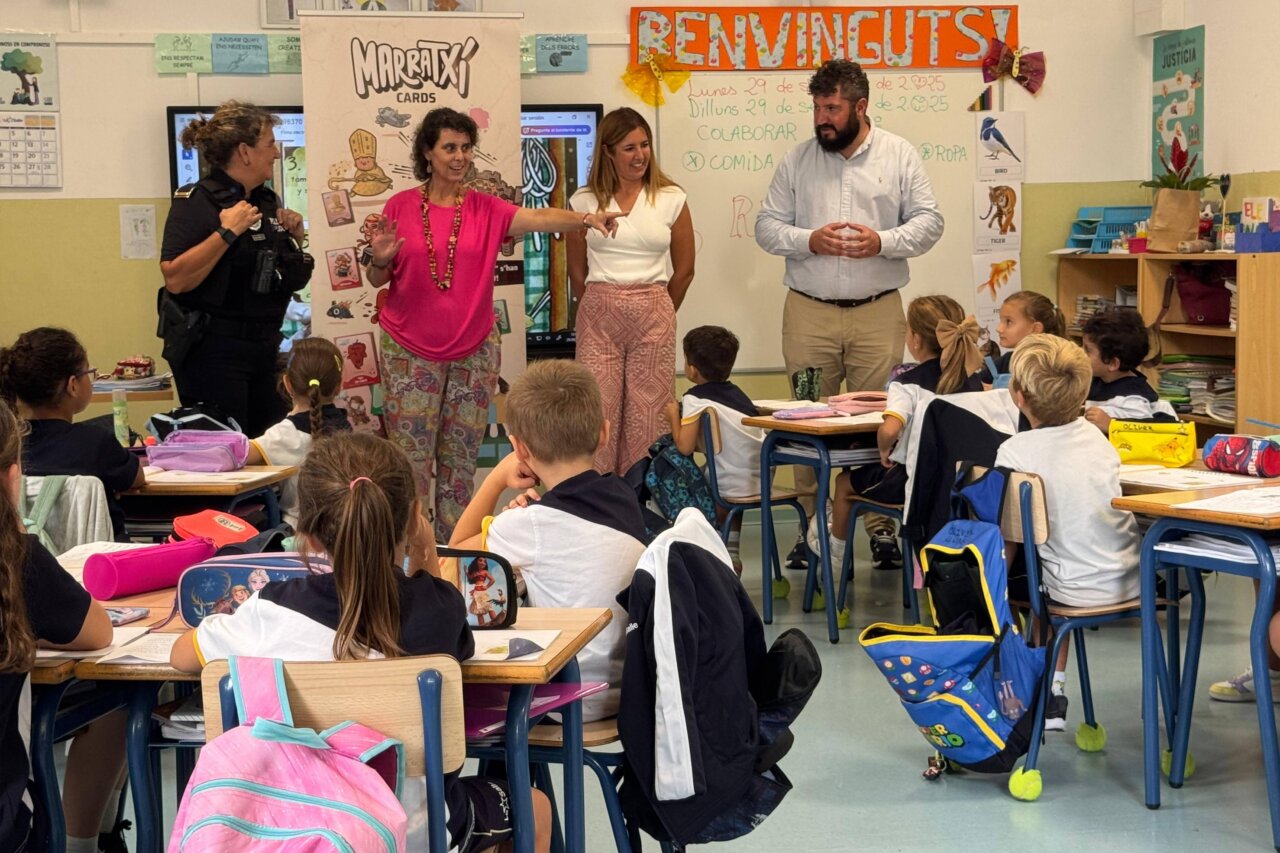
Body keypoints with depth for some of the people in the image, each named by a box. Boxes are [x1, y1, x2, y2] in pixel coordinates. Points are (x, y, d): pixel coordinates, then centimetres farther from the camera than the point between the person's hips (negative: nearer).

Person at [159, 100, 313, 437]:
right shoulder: (196, 201, -11)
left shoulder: (267, 201, 12)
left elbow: (292, 280, 22)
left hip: (264, 347, 8)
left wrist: (294, 238, 5)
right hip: (213, 352, -8)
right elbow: (175, 279, -23)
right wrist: (227, 233, -23)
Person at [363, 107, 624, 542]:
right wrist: (380, 259, -20)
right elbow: (376, 281, 3)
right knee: (410, 461, 1)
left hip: (474, 350, 2)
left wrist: (586, 218, -36)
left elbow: (537, 218, -18)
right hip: (411, 350, -1)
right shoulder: (400, 207, -1)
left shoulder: (486, 209, 1)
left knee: (460, 461, 9)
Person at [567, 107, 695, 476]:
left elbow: (684, 270, 11)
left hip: (653, 317, 0)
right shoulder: (584, 201, 4)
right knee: (597, 411, -3)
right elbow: (577, 270, 13)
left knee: (647, 416, 0)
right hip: (598, 318, 0)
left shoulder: (671, 199, 3)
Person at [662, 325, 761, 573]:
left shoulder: (695, 399, -10)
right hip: (761, 484, 8)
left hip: (731, 490, -8)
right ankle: (731, 552, 33)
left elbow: (685, 446, -15)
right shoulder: (736, 393, 13)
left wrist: (674, 417, 1)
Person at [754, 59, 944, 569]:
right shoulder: (797, 160, 8)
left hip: (877, 313, -1)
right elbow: (767, 226, 7)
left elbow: (928, 221, 3)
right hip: (808, 312, 1)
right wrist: (809, 240, -11)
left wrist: (882, 242, -14)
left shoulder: (899, 155, 5)